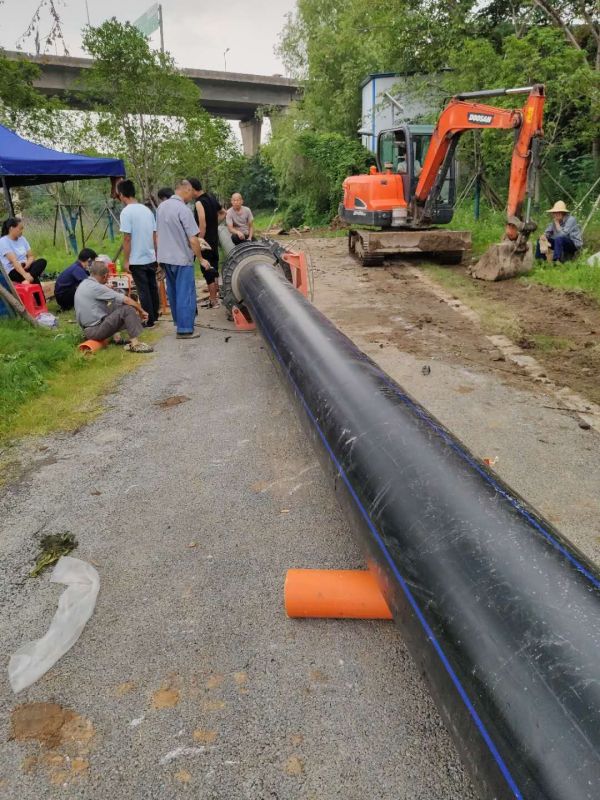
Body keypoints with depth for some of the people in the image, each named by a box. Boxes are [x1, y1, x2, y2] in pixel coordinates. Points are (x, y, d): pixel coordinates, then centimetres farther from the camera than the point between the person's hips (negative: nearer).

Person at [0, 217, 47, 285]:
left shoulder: (22, 239, 11)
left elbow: (30, 256, 10)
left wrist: (28, 263, -16)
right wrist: (25, 275, -38)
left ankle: (27, 281, -39)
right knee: (34, 278, -34)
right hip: (12, 272, -7)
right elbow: (13, 261, -24)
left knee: (42, 261, -23)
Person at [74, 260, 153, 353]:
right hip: (96, 330, -10)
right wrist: (141, 311, -4)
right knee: (128, 309, -15)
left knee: (115, 305, 23)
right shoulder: (96, 287, -18)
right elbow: (127, 300, -16)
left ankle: (116, 336, 15)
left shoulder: (83, 283, 9)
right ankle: (135, 344, -19)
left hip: (87, 329, 10)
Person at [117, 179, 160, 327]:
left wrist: (126, 261, -9)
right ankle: (155, 315, 27)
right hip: (151, 258, 6)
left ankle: (149, 320, 6)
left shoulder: (126, 212, -13)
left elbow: (127, 239, -15)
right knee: (152, 287, 16)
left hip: (137, 260, -6)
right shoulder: (147, 210, 7)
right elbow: (154, 235, 10)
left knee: (143, 291, 1)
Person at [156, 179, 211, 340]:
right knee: (186, 294, -2)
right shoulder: (183, 210, -17)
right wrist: (201, 259, -7)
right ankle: (185, 329, -1)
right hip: (182, 258, -8)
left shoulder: (161, 207, 7)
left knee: (173, 292, 17)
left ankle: (178, 321, 29)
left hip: (165, 257, 8)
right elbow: (193, 240, -18)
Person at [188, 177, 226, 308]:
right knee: (214, 269, 18)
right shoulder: (211, 198, 7)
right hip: (214, 240, 9)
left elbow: (202, 225, -25)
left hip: (205, 241, -9)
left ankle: (213, 301, 3)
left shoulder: (199, 203, -18)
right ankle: (215, 295, 29)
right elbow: (223, 213, 21)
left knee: (208, 272, -2)